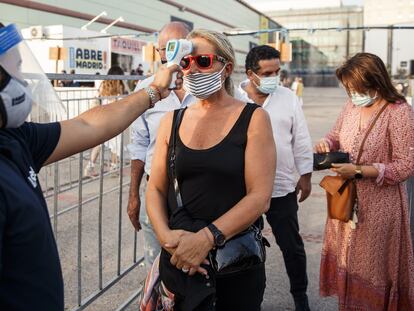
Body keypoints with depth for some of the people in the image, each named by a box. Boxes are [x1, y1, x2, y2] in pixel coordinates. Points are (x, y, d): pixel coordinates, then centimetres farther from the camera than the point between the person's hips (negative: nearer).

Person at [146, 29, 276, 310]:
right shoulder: (172, 120, 4)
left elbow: (260, 198, -14)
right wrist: (166, 236, -14)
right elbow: (156, 189, 3)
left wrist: (206, 238, -22)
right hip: (179, 258, 3)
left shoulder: (253, 119, -6)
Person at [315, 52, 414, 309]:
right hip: (346, 200, 6)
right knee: (345, 257, 16)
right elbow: (337, 135, 19)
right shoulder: (352, 106, 3)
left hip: (379, 204, -6)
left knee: (373, 266, 7)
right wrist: (327, 143, -5)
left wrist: (359, 171, -24)